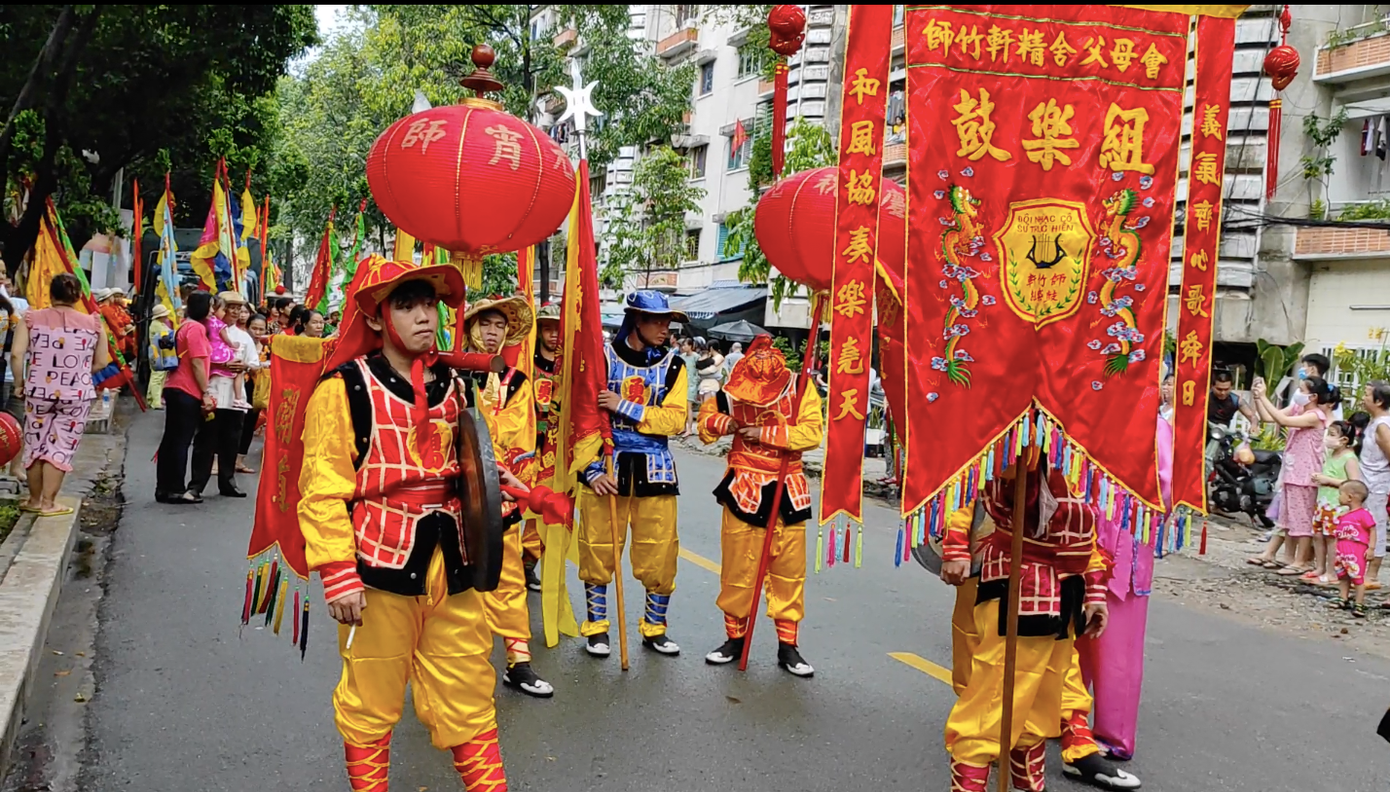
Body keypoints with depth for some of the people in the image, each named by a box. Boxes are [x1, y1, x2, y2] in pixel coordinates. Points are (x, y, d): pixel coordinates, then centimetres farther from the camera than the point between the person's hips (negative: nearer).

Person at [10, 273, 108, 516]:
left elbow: (16, 354, -8)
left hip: (38, 392, 1)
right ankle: (48, 503, 6)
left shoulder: (31, 319, -1)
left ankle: (34, 500, 24)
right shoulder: (93, 323, -1)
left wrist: (20, 383, 5)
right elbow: (101, 362, 4)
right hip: (76, 395, -1)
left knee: (35, 445, 14)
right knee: (61, 447, 4)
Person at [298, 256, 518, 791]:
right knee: (370, 700, 10)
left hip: (450, 562, 5)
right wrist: (338, 574, -15)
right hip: (380, 565, -4)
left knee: (469, 695, 11)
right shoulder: (344, 390, -7)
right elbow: (323, 491, -10)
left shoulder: (452, 388, 11)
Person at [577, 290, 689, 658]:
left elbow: (676, 419, -6)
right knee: (598, 552, 4)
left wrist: (625, 407, -16)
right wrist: (591, 470, -10)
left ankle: (655, 629, 22)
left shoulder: (673, 365, 5)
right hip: (607, 466, -2)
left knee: (660, 555, 4)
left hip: (654, 470, 2)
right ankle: (596, 628, 21)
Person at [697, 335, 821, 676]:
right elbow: (706, 417, 10)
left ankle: (787, 645, 16)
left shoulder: (800, 389, -7)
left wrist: (766, 433, -22)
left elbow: (812, 432, -16)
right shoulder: (733, 392, -5)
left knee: (789, 571, 4)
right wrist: (722, 423, -12)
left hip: (787, 492, 0)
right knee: (738, 568, 4)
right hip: (744, 490, 0)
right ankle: (735, 638, 21)